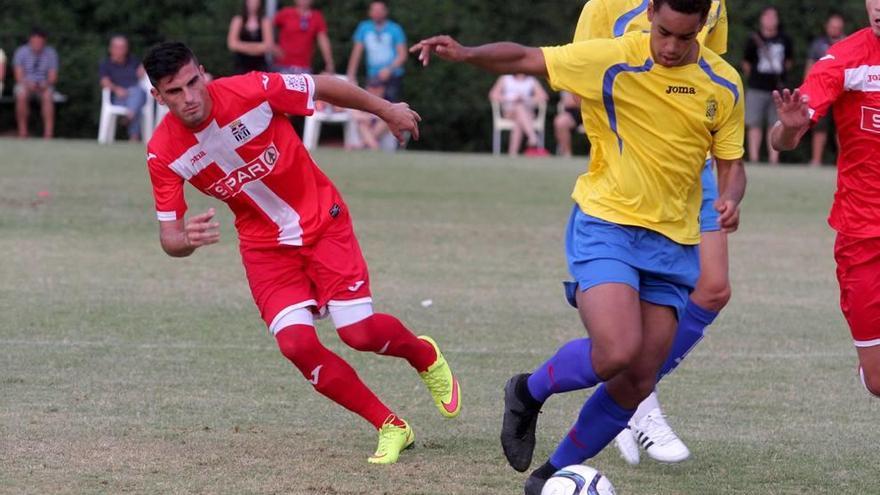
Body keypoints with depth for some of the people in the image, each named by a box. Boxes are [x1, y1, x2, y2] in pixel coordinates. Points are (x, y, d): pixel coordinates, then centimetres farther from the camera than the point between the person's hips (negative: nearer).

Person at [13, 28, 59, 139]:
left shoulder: (51, 53, -3)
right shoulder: (21, 52, -5)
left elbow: (53, 77, -4)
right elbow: (19, 76, -8)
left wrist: (45, 84, -26)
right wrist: (28, 84, -29)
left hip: (43, 86, 1)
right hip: (25, 85, -1)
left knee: (48, 96, -34)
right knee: (21, 96, -35)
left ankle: (48, 133, -37)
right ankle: (22, 131, -26)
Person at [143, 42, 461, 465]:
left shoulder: (249, 91, -24)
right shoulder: (163, 152, -17)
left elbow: (325, 87, -7)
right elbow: (169, 235, -12)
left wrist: (386, 110, 7)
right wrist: (187, 239, -38)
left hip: (321, 221, -2)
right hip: (264, 245, 2)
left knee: (360, 332, -11)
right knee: (297, 343, -17)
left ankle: (425, 355, 27)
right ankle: (390, 427, 3)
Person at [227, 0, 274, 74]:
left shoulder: (265, 21, 3)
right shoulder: (238, 20, 3)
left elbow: (268, 46, -7)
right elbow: (232, 44, -7)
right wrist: (259, 47, -10)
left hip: (260, 66, 0)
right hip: (242, 66, 0)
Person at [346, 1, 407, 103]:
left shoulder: (395, 29, -1)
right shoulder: (364, 28, 7)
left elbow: (402, 55, -3)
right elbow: (356, 52, 10)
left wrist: (389, 70, -17)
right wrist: (351, 74, 5)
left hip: (393, 76, -2)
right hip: (373, 77, 2)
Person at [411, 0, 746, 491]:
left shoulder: (724, 85, 1)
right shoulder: (614, 61, -10)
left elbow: (732, 164, 10)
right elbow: (525, 58, -5)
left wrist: (730, 199, -13)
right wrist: (466, 54, -23)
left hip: (673, 242, 4)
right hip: (606, 224, -4)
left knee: (638, 384, 2)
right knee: (616, 353, -25)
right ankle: (529, 392, 6)